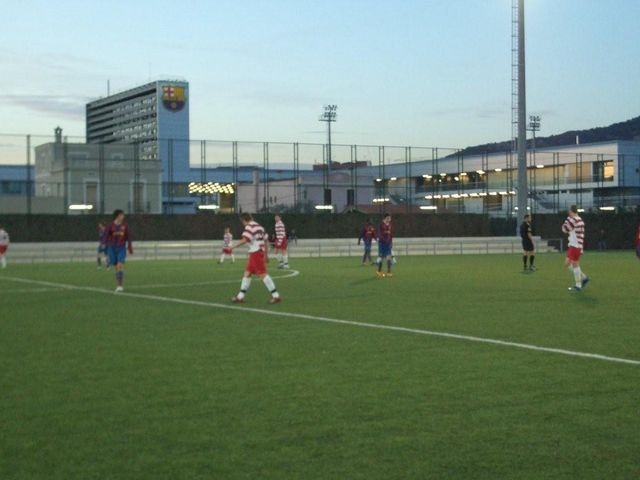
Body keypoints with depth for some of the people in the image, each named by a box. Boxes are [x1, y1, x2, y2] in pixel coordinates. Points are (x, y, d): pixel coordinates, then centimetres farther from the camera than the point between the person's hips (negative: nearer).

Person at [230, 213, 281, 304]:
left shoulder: (249, 227, -10)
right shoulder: (259, 226, 19)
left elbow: (244, 240, -23)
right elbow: (265, 241, 19)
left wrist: (232, 247, -22)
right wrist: (266, 255, 23)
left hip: (255, 253, -10)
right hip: (261, 251, 10)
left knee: (263, 274, -9)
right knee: (247, 273, 12)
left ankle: (275, 295, -8)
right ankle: (240, 296, 16)